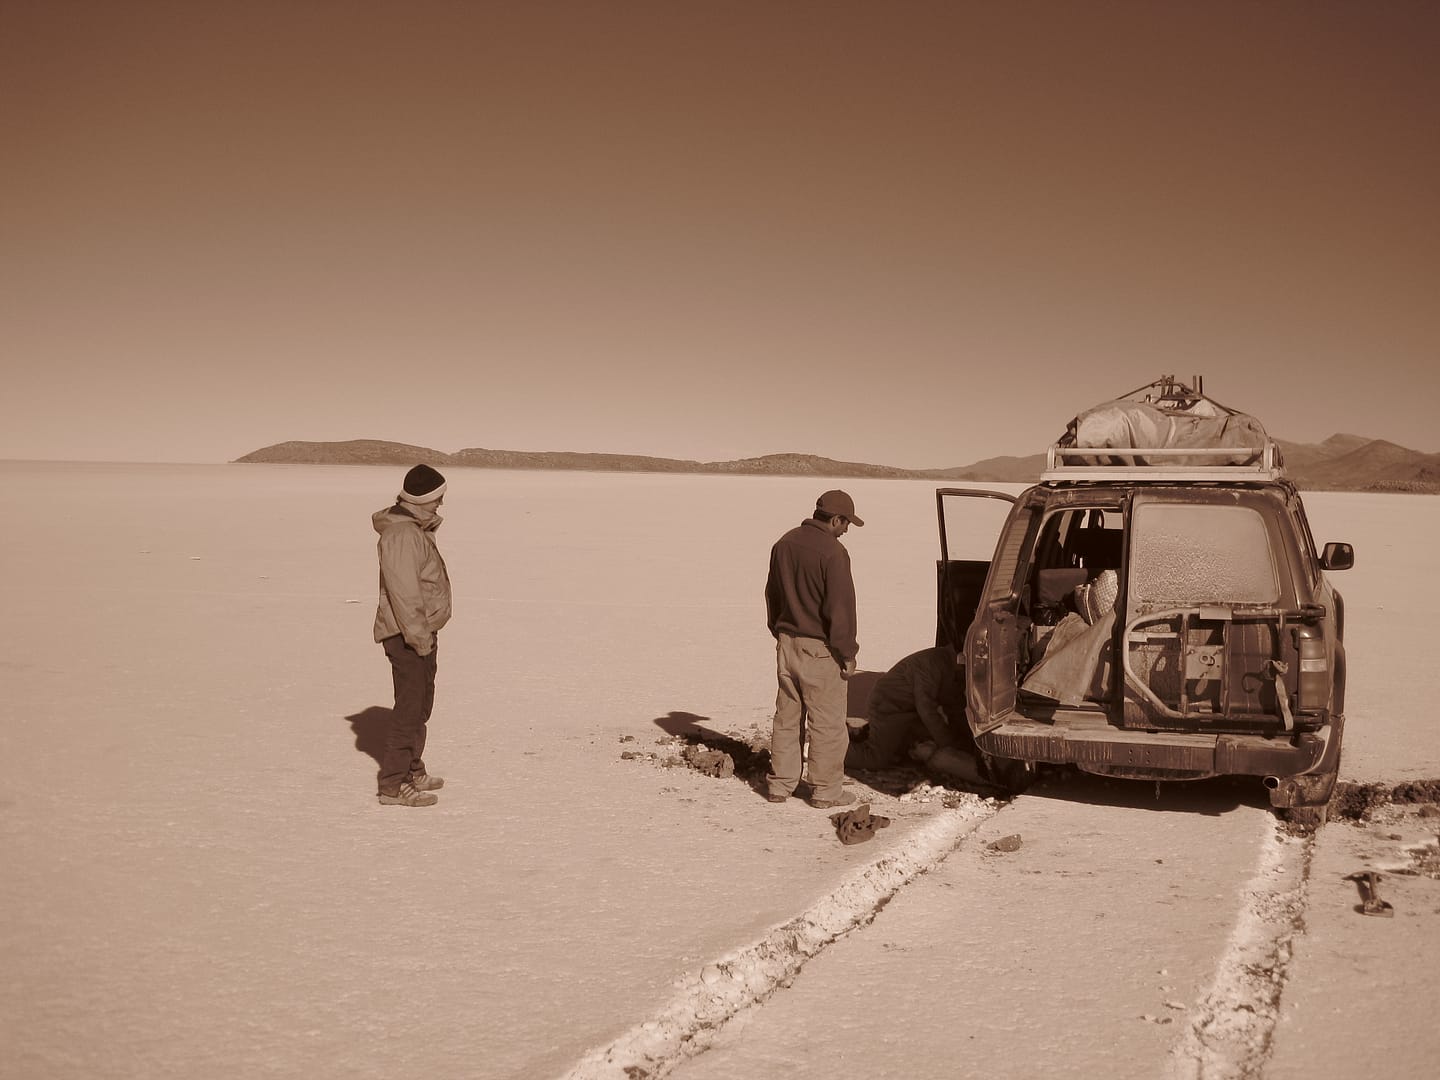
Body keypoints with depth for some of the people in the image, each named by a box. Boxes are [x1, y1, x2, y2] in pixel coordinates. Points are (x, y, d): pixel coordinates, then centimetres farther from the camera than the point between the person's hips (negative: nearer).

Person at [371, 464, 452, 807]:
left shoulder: (416, 530, 15)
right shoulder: (402, 535, -20)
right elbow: (403, 590, -26)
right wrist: (419, 636, -25)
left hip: (421, 631, 11)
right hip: (408, 635, -11)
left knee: (420, 704, 19)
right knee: (410, 706, -8)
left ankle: (412, 770, 31)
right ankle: (394, 784, -4)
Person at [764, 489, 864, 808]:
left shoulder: (784, 544, 6)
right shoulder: (832, 552, -18)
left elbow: (772, 595, 15)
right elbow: (840, 607, -17)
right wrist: (847, 653, -10)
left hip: (787, 643, 7)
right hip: (820, 650, -7)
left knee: (787, 716, 16)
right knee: (827, 722, 4)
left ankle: (780, 784, 21)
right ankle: (826, 791, 10)